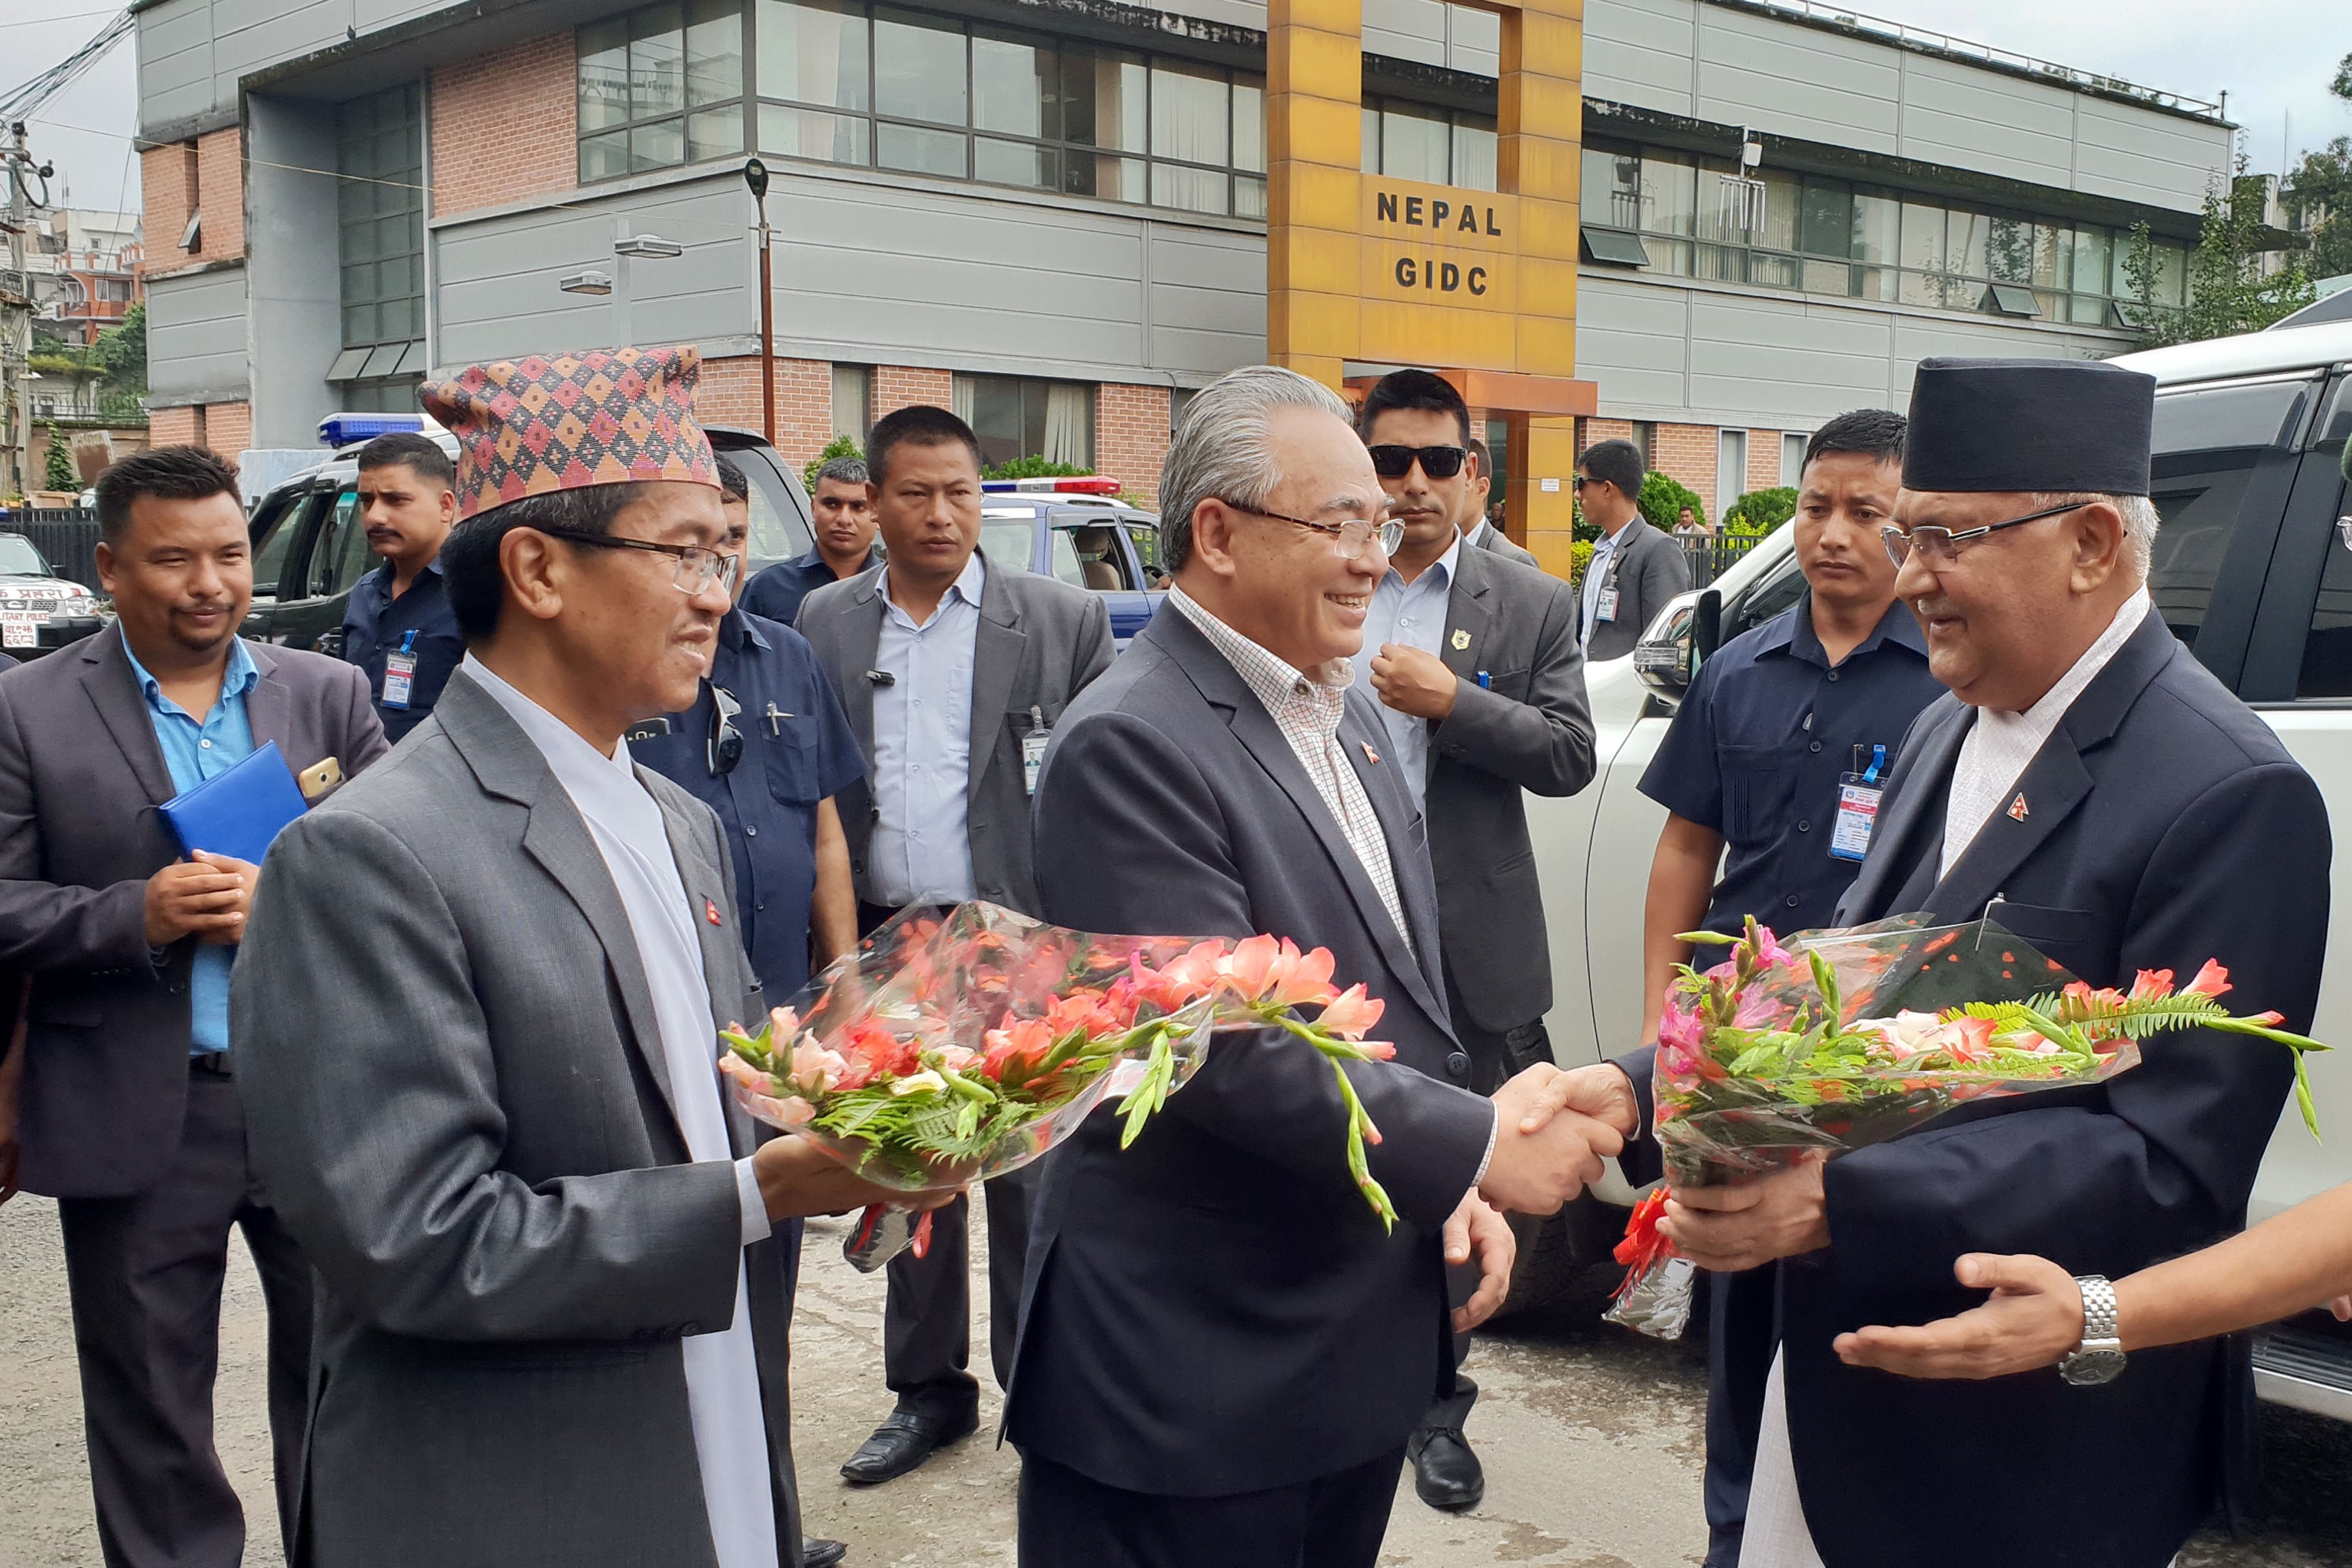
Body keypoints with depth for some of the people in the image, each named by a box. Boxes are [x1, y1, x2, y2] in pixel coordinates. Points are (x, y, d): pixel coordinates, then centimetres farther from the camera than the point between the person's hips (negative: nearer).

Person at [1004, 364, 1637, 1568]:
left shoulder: (1345, 714, 12)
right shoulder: (1131, 743, -18)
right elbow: (1220, 1047, -24)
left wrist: (1454, 1190, 3)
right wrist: (1477, 1146, -18)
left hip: (1369, 1326, 8)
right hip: (1195, 1367, -8)